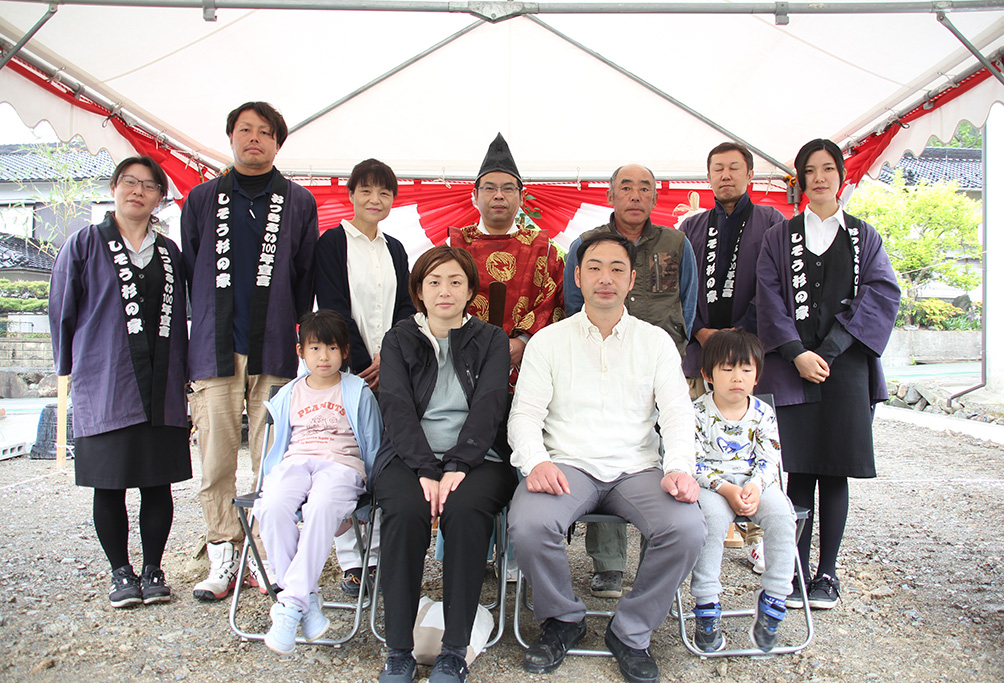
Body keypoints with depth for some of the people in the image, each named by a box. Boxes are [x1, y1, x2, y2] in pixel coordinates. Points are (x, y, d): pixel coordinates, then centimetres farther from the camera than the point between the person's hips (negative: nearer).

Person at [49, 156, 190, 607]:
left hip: (161, 389, 2)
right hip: (104, 388, -2)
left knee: (158, 482, 5)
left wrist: (181, 377, 9)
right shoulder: (84, 245, 5)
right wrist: (72, 369, 6)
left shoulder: (169, 253, 13)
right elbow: (61, 311, 7)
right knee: (108, 484, 5)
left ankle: (152, 570, 18)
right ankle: (120, 572, 19)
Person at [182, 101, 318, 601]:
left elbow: (306, 277, 11)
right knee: (216, 460, 1)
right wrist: (193, 337, 11)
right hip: (214, 349, 1)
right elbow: (187, 271, 15)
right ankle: (223, 562, 11)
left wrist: (296, 336, 6)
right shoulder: (202, 198, 15)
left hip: (273, 351, -1)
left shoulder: (298, 203, 12)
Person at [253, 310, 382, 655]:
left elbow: (372, 445, 14)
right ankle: (308, 599, -21)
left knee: (322, 507, -38)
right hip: (295, 462, 3)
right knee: (272, 507, -31)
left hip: (341, 463, -3)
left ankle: (292, 601, -31)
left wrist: (368, 486, 7)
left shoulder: (358, 392, 12)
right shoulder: (289, 394, 22)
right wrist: (272, 477, 18)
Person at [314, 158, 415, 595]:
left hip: (390, 367, 4)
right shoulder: (333, 243, 0)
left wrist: (388, 355, -6)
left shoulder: (395, 250, 16)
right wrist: (363, 367, -12)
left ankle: (380, 554, 15)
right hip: (349, 368, -4)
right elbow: (334, 310, -7)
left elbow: (405, 308, 11)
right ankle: (350, 560, 7)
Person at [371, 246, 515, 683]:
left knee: (465, 510, -32)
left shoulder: (491, 341, 13)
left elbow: (489, 406, -2)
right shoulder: (398, 340, 14)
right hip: (408, 458, 1)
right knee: (405, 512, -31)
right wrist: (427, 470, -17)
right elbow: (397, 407, -1)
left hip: (475, 458, 0)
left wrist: (456, 467, -19)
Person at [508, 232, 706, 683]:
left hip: (637, 468, 1)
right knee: (527, 525, -30)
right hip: (567, 464, -1)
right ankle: (563, 619, 3)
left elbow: (677, 410, 4)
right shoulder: (548, 341, 10)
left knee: (687, 530, -27)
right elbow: (525, 413, 3)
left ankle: (631, 633, 0)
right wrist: (536, 461, -18)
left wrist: (680, 467, -15)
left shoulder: (656, 341, 13)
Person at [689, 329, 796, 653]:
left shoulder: (763, 414, 4)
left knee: (781, 513, -26)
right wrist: (726, 490, -21)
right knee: (713, 516, -33)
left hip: (754, 483, 3)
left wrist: (755, 486, -19)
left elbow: (769, 460, 2)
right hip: (710, 483, -3)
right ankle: (707, 606, -20)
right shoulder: (697, 412, -6)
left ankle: (773, 600, -12)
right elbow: (694, 462, -9)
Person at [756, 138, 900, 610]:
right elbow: (769, 300, 1)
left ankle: (827, 572, 13)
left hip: (846, 367, 1)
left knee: (835, 473, 3)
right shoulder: (779, 238, 11)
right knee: (800, 472, 0)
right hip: (792, 367, -1)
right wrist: (797, 352, -13)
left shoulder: (864, 237, 13)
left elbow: (883, 293, 0)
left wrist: (831, 349, -12)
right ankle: (797, 570, 10)